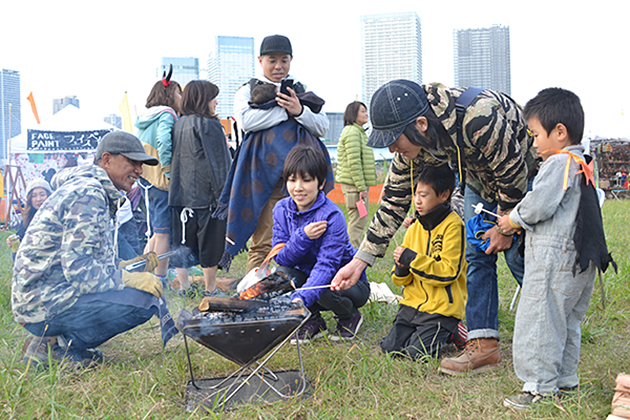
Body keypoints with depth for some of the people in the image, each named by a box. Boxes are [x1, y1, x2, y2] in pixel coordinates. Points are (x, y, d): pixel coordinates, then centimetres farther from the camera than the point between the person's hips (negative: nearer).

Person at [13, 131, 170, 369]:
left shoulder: (93, 190, 18)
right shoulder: (88, 195, -15)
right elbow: (78, 269, -22)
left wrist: (130, 266, 9)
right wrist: (131, 279, -17)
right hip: (44, 304, -10)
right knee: (143, 300, -21)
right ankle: (61, 345, -6)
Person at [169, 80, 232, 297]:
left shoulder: (178, 125, 11)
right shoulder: (208, 125, -10)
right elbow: (218, 166, -12)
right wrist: (224, 198, -9)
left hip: (181, 195, 7)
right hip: (206, 196, -7)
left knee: (183, 245, 10)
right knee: (210, 244, 4)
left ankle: (184, 287, 16)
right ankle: (210, 290, 11)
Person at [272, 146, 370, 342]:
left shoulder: (332, 217, -25)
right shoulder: (281, 210, -8)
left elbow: (326, 265, -34)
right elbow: (281, 258, -12)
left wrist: (300, 299, -50)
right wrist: (303, 236, -31)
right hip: (308, 277, 4)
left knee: (325, 291, -36)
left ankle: (350, 316, 1)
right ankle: (313, 321, 0)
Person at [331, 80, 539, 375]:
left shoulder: (478, 121, -43)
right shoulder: (411, 141, -20)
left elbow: (513, 174, -28)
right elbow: (393, 203, -11)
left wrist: (506, 227, -15)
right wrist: (360, 261, -14)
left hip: (526, 171, -6)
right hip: (480, 179, 6)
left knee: (519, 255, -10)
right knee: (476, 255, -1)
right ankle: (483, 345, 2)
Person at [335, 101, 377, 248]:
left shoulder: (359, 131, 21)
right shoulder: (352, 132, -13)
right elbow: (354, 162, -21)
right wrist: (361, 187, -21)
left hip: (358, 184, 11)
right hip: (353, 184, -11)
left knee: (358, 221, 15)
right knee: (357, 221, -9)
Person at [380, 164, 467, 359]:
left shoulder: (453, 226, -12)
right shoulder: (415, 228, 9)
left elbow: (450, 271, -19)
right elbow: (402, 280, 14)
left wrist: (412, 259, -21)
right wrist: (401, 269, -11)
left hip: (442, 307, -6)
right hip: (414, 303, 6)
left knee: (417, 352, -17)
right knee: (390, 347, -6)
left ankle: (450, 332, 10)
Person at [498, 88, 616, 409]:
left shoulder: (559, 162, -15)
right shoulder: (581, 165, 17)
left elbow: (540, 204, -22)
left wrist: (515, 219, -4)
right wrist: (520, 221, 11)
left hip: (555, 256, -10)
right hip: (580, 259, 10)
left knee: (538, 319, -3)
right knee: (566, 321, 18)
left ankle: (540, 386, 1)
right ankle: (565, 379, 27)